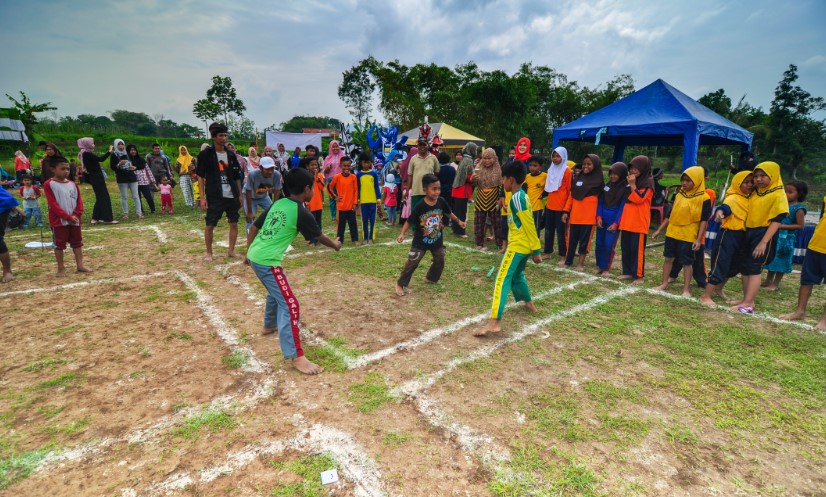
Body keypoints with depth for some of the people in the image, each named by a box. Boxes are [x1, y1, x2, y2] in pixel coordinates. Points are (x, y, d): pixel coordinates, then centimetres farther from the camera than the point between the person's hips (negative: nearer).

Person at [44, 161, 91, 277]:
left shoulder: (73, 184, 8)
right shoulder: (49, 185, -7)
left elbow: (79, 201, 6)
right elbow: (53, 204, -13)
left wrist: (76, 215, -10)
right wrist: (67, 217, -18)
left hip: (74, 220, 5)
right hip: (59, 221, -5)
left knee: (77, 242, 10)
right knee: (59, 244, 4)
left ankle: (80, 265, 18)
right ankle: (61, 268, 13)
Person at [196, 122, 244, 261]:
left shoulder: (231, 154, 9)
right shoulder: (206, 154, -3)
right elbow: (200, 177, -3)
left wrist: (240, 194, 9)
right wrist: (202, 197, -9)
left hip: (231, 196, 4)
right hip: (214, 197, -4)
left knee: (234, 223, 6)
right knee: (209, 225, 2)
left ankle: (231, 251, 19)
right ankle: (209, 252, 18)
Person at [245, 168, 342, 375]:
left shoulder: (277, 203, 10)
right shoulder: (302, 213, -10)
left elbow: (254, 228, 14)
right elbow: (319, 237, 5)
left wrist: (248, 253, 26)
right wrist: (335, 245, 25)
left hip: (254, 255, 9)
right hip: (268, 261, -9)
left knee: (276, 292, 31)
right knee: (289, 304, -7)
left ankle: (269, 325, 52)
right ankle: (296, 357, -7)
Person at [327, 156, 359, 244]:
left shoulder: (353, 177, -2)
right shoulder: (337, 177, -5)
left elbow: (356, 191, 1)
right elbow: (329, 187, 5)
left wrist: (355, 203, -3)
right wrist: (335, 196, 1)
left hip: (351, 205, 1)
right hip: (341, 205, -1)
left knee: (352, 223, 8)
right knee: (341, 223, 8)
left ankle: (355, 239, 17)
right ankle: (339, 239, 17)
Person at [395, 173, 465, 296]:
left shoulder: (441, 201, -10)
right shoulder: (419, 206, -22)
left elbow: (449, 213, 10)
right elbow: (409, 221, -16)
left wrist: (458, 221, 19)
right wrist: (402, 234, -26)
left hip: (437, 240, 5)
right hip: (420, 241, -5)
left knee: (440, 261, 16)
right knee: (412, 263, -3)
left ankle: (431, 278, 40)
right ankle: (400, 284, 11)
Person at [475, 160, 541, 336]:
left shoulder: (516, 198, -17)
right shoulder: (521, 196, 13)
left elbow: (529, 226, -19)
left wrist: (536, 250, -17)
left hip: (517, 246, -10)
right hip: (523, 246, 10)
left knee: (502, 280, -13)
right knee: (517, 275, 28)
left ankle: (494, 322, -18)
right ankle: (529, 303, 46)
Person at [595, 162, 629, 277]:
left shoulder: (627, 188, -7)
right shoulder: (607, 185, 8)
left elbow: (623, 207, -9)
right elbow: (601, 202, 9)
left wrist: (616, 223, -14)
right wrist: (599, 216, -3)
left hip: (614, 221, -5)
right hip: (602, 219, 5)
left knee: (609, 245, -5)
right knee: (599, 243, 8)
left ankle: (606, 269, 7)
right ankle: (599, 266, 21)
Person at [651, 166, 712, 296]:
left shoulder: (704, 198, -9)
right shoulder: (679, 195, 7)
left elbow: (704, 220, -10)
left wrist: (699, 239, -14)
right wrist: (659, 230, 11)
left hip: (689, 236, -5)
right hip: (672, 233, 5)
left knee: (687, 262, 4)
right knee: (669, 258, 11)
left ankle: (686, 289, 16)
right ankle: (664, 283, 22)